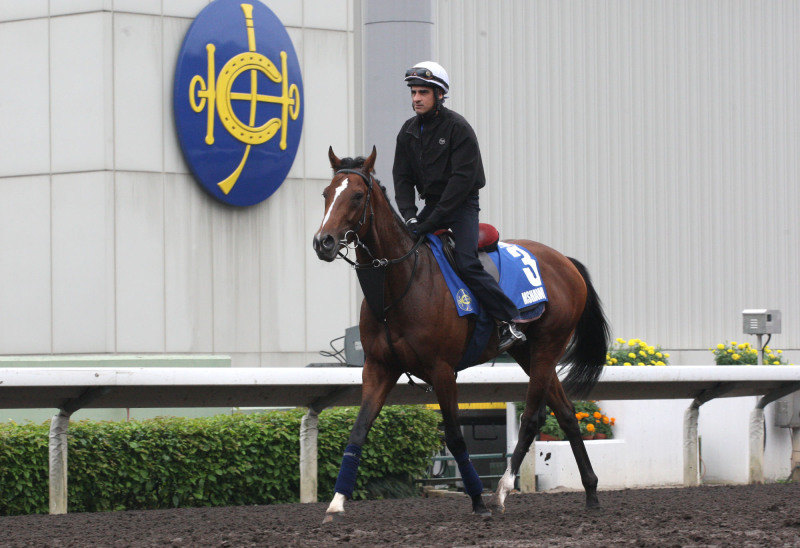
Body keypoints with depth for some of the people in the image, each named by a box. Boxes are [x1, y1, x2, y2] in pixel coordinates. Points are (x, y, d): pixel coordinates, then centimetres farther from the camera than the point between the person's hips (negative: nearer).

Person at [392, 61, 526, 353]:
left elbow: (462, 178, -20)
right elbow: (402, 177, 7)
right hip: (432, 205, 7)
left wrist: (432, 221, -24)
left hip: (462, 205, -7)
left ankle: (509, 323, -21)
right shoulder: (409, 131, 7)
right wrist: (410, 216, -11)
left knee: (467, 265, -23)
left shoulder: (457, 128, -14)